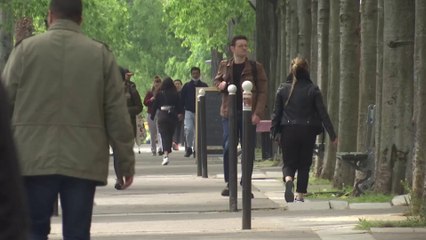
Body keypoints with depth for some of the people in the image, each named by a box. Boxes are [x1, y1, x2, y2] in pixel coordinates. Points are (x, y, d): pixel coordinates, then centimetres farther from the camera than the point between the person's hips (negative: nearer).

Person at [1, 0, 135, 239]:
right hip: (83, 163, 0)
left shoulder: (26, 49, 0)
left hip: (35, 160, 0)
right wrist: (127, 161, 9)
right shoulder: (101, 54, 2)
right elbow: (118, 115, 1)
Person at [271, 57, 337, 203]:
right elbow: (322, 113, -4)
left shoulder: (283, 89, 0)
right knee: (304, 165, 11)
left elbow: (276, 113, 2)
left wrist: (275, 132, 9)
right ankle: (300, 195, 9)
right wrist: (332, 134, 0)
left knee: (289, 163, 8)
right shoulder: (312, 90, -4)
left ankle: (288, 180, -23)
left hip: (288, 131, 1)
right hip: (307, 131, -1)